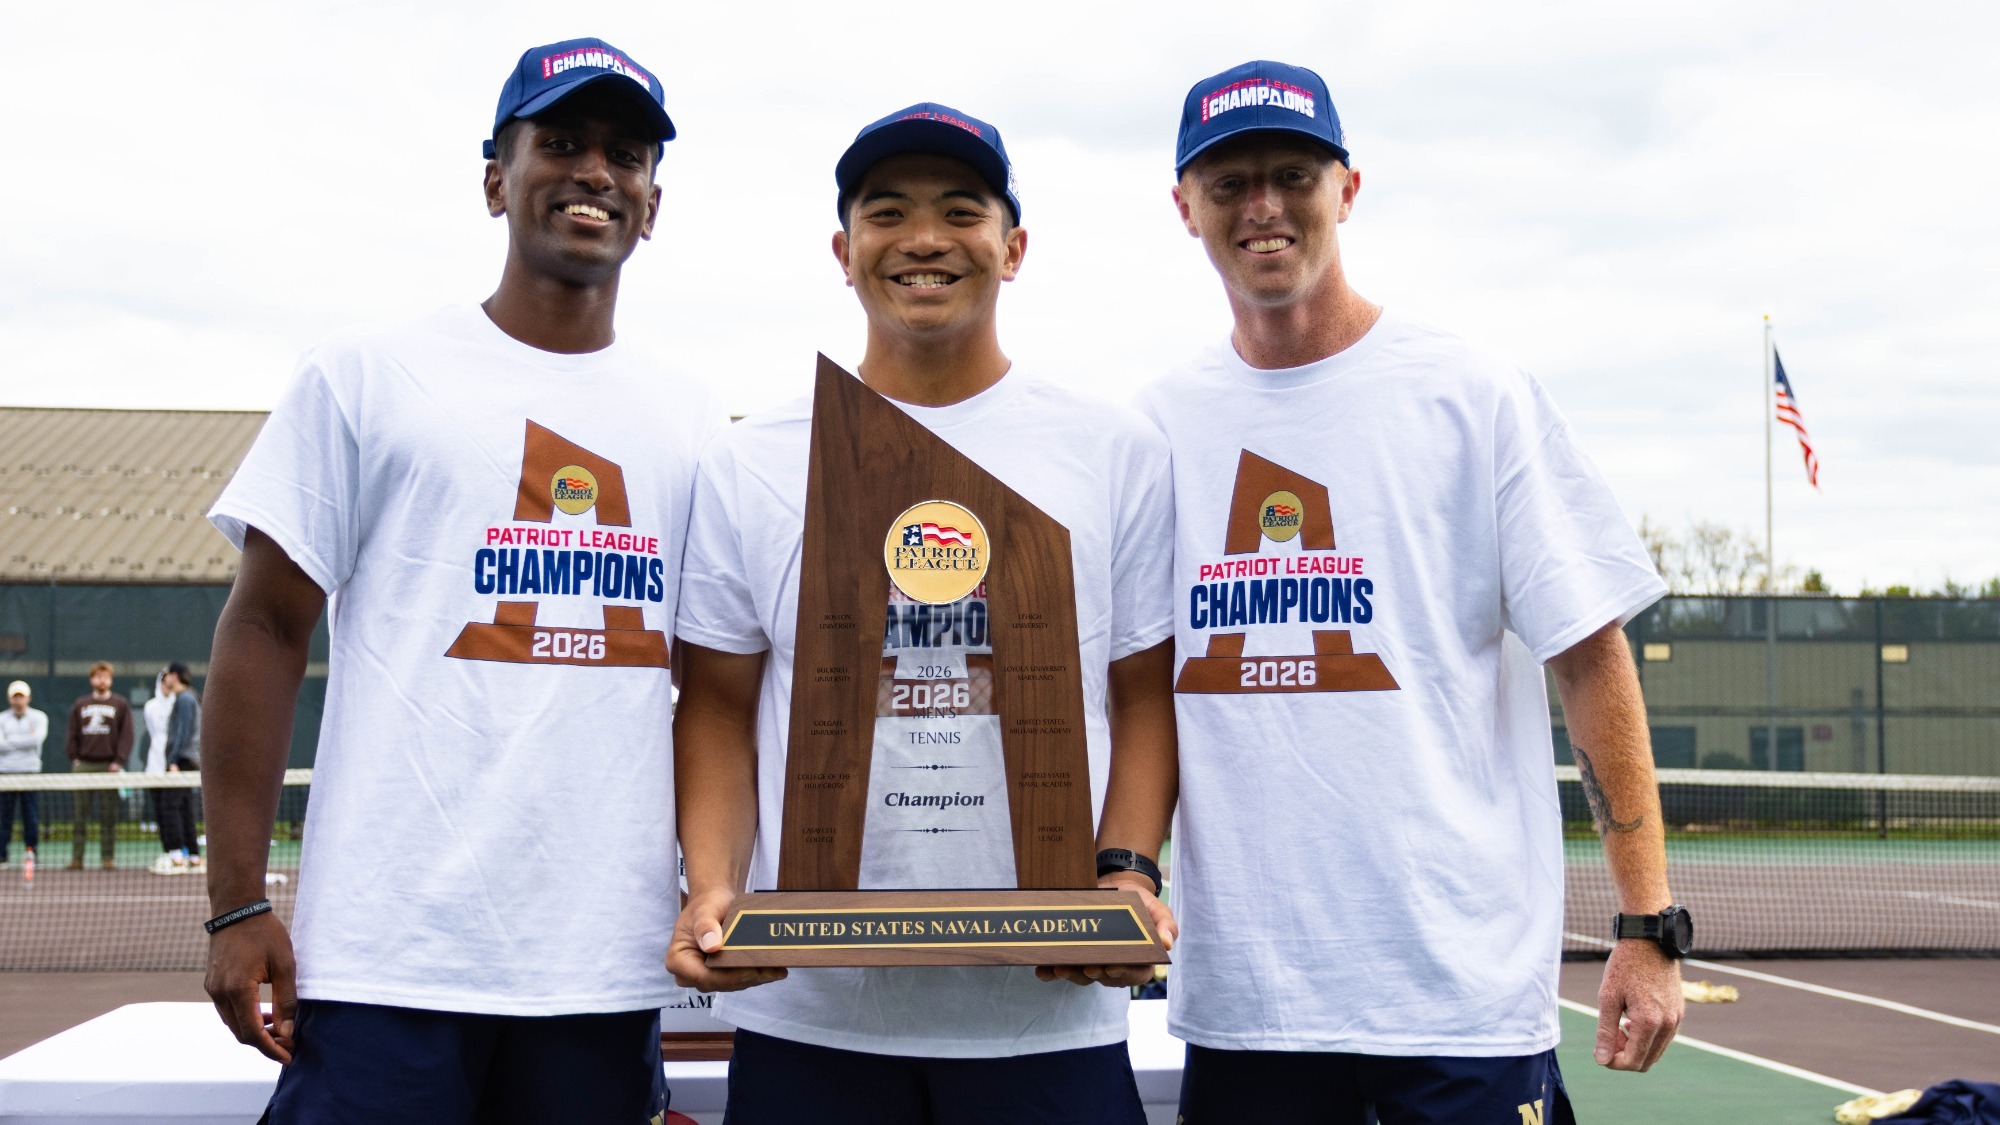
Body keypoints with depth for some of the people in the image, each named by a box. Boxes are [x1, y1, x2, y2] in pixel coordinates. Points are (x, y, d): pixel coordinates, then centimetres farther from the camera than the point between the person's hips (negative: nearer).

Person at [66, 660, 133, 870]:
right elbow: (72, 735, 14)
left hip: (108, 766, -2)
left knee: (108, 815, -1)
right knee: (80, 814, 0)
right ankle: (76, 858, 1)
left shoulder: (120, 704, 6)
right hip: (83, 765, 2)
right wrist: (74, 758, 1)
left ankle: (108, 857, 2)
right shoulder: (80, 705, 14)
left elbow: (126, 735, 1)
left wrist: (118, 761, -8)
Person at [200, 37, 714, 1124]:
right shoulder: (369, 375, 2)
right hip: (389, 955, -3)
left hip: (608, 967, 4)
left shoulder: (696, 427, 12)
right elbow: (264, 630, 0)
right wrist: (237, 906, -5)